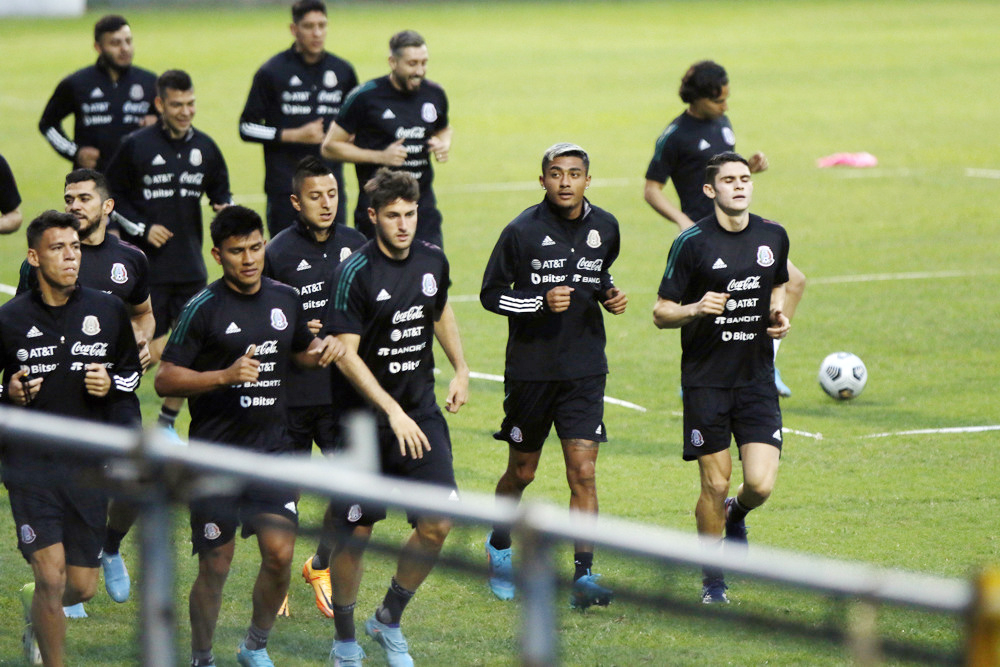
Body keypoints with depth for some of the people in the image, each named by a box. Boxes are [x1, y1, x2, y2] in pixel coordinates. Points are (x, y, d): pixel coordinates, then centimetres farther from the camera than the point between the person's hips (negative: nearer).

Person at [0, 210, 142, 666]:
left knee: (82, 587, 7)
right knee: (51, 574, -14)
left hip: (88, 465, 3)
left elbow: (131, 370, 17)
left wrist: (111, 385, -3)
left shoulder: (108, 312, 4)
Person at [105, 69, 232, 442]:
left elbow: (220, 191, 19)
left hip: (190, 265, 5)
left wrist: (225, 206, -3)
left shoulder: (204, 147, 7)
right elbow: (112, 198, 0)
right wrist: (142, 229, -11)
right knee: (152, 352, -8)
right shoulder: (136, 146, -5)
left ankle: (167, 423, 20)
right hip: (146, 266, -5)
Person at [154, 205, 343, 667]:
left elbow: (300, 350, 26)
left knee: (280, 554, -4)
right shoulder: (204, 308, -10)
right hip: (215, 457, -4)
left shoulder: (285, 299, 6)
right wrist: (226, 375, -22)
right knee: (215, 565, 0)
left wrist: (324, 348, 3)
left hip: (272, 451, 4)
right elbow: (164, 380, -11)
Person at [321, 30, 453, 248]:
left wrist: (444, 144, 3)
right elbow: (330, 147, -4)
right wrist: (380, 156, -14)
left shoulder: (435, 94, 6)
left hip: (424, 203, 3)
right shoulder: (365, 97, -8)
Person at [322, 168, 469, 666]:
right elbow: (346, 355, -16)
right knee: (355, 534, 0)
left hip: (421, 412, 4)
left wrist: (461, 371, 21)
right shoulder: (356, 272, -14)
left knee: (437, 524, -6)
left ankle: (389, 620, 16)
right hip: (366, 416, -4)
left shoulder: (432, 260, 3)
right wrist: (393, 412, -21)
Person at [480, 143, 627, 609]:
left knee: (583, 472, -8)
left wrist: (609, 295, 0)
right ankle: (500, 549, 37)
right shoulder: (522, 231, -10)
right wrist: (542, 302, -20)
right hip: (530, 369, -2)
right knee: (521, 472, 11)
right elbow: (491, 294, -5)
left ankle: (583, 575, -8)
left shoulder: (604, 228, 3)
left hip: (585, 369, 2)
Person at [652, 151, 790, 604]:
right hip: (706, 380, -3)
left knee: (760, 484, -8)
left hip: (757, 378, 3)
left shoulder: (773, 236, 4)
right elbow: (661, 313, -4)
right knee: (715, 485, 0)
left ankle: (736, 514, 29)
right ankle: (713, 580, 19)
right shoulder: (691, 243, -8)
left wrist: (778, 313, 4)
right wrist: (695, 309, -24)